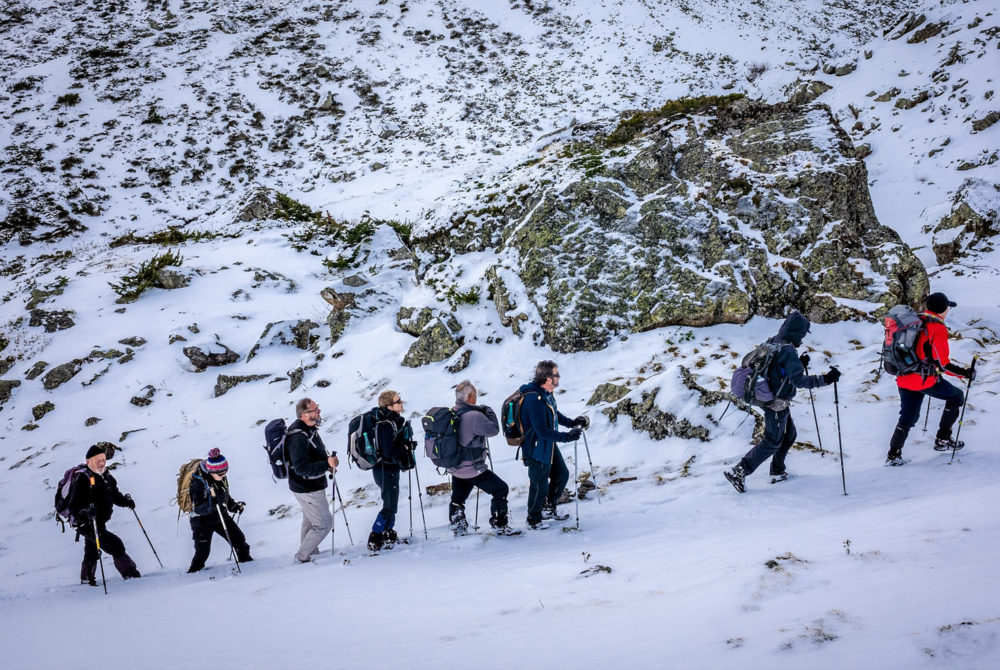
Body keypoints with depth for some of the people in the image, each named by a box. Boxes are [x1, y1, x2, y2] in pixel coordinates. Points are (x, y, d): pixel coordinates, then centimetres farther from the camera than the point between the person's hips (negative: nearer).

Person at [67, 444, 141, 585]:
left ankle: (87, 579, 42)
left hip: (100, 523, 9)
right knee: (115, 545, -16)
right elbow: (74, 506, -23)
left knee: (92, 553, 25)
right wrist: (86, 513, -41)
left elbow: (114, 495, 20)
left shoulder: (106, 477, 7)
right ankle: (130, 573, -9)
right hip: (87, 524, -9)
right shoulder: (83, 479, -19)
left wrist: (126, 501, 1)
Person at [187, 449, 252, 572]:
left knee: (239, 540, 7)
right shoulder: (198, 483, -27)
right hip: (203, 521, -6)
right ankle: (193, 572, 19)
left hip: (221, 516, 6)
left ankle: (246, 561, 29)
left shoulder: (221, 478, -6)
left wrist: (234, 506, 4)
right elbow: (198, 509, -32)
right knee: (202, 553, -3)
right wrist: (211, 504, -48)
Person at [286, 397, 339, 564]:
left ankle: (309, 550, 46)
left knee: (310, 519, 27)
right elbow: (301, 468, -34)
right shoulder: (298, 437, -32)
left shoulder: (309, 428, 1)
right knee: (324, 523, -1)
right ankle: (303, 555, 12)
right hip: (308, 490, -10)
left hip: (311, 486, 10)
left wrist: (327, 462, 8)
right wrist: (326, 464, -39)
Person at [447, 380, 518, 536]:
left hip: (455, 468, 8)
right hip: (473, 469, -8)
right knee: (501, 489, 4)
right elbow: (493, 429, -15)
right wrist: (489, 412, 1)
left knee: (458, 497, 22)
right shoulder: (474, 416, -23)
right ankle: (500, 525, 6)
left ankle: (457, 524, 30)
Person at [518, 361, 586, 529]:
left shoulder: (546, 393, 0)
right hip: (536, 449, -10)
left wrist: (572, 422, 5)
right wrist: (567, 437, -33)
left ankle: (549, 509, 41)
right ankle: (534, 520, 26)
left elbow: (554, 413, 18)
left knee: (562, 474, 21)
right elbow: (542, 431, -31)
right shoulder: (534, 399, -31)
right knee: (540, 485, 4)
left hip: (549, 445, 10)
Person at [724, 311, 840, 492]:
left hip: (769, 397, 9)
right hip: (777, 404, -9)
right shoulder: (788, 351, -25)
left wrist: (800, 364, 12)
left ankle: (778, 472, 33)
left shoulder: (773, 343, 3)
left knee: (789, 434, 23)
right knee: (772, 442, 3)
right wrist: (825, 379, -30)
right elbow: (798, 381, -29)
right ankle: (738, 472, 2)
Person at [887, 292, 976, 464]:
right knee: (956, 397, 16)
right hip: (924, 379, -7)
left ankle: (893, 455, 10)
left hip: (904, 378, 7)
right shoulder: (938, 327, -14)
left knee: (908, 417, 17)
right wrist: (964, 373, -9)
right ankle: (943, 439, 15)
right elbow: (941, 363, -17)